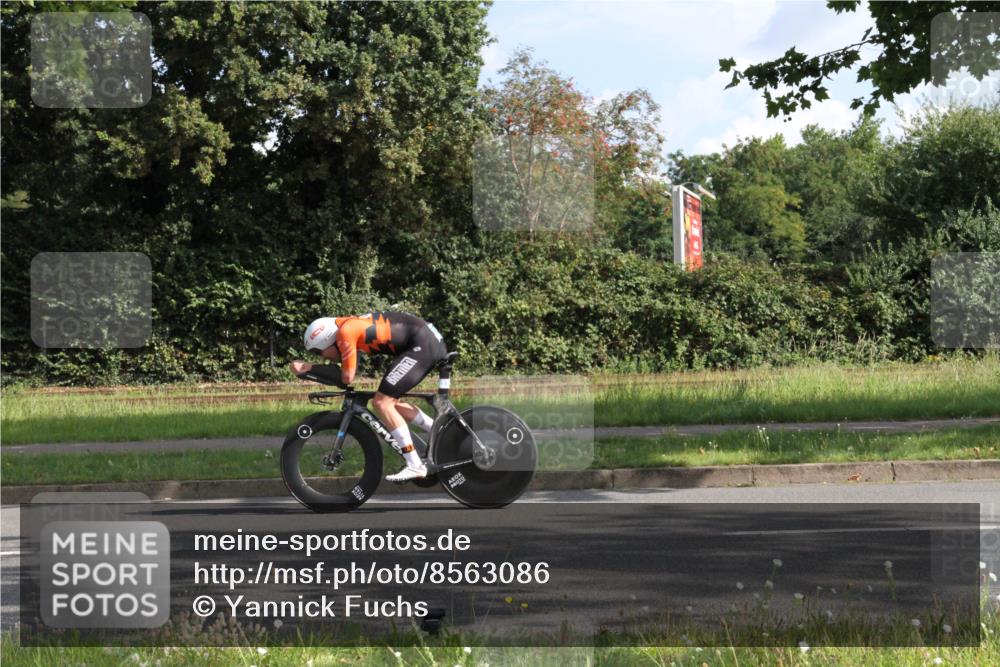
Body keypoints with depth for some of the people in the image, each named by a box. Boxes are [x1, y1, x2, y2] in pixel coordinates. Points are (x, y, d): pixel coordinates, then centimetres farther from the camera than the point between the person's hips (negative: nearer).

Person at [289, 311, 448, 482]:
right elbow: (346, 373, 13)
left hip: (422, 344, -10)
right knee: (391, 402, 17)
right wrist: (309, 367, 4)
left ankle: (415, 466, -10)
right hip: (432, 342, 10)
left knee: (382, 402, -9)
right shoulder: (350, 327, 15)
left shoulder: (345, 332, -13)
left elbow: (347, 377, -10)